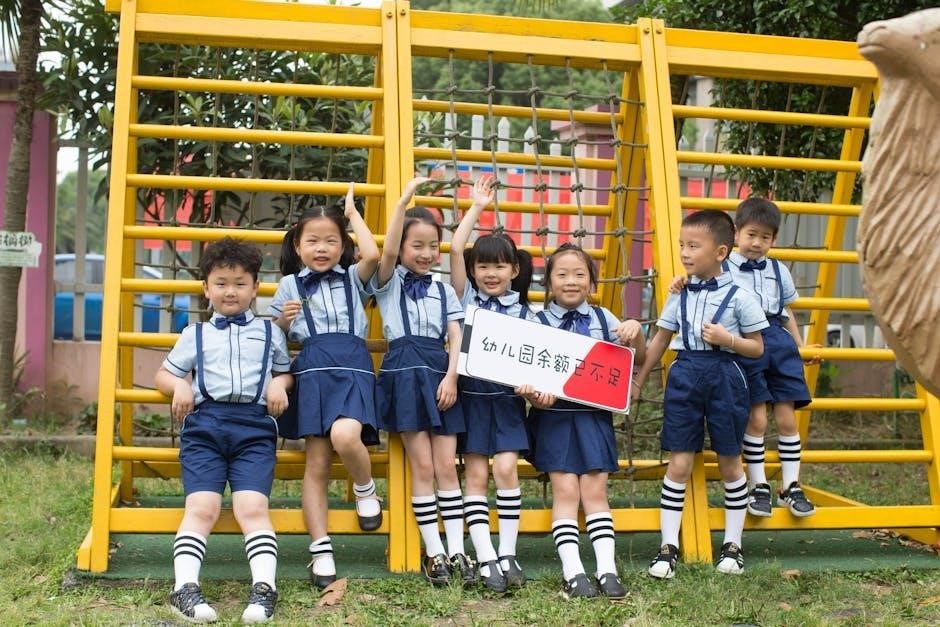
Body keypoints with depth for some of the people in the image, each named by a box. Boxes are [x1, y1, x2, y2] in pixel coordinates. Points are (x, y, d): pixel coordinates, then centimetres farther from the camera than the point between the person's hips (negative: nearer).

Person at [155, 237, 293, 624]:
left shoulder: (269, 332, 21)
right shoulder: (195, 335, 21)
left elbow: (287, 371, 27)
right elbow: (164, 374, 26)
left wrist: (279, 384, 4)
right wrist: (180, 386, 3)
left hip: (255, 426, 0)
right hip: (204, 423, 1)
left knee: (252, 507, -16)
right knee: (202, 507, -15)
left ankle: (264, 588, -19)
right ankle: (185, 588, -18)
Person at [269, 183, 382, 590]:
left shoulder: (353, 278, 13)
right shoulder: (290, 285, 15)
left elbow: (373, 254, -8)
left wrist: (353, 214, 6)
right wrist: (283, 320, -5)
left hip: (352, 368, -1)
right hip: (312, 372, 1)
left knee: (345, 436, -30)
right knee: (317, 464, -2)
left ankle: (365, 489, 3)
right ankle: (321, 551, 4)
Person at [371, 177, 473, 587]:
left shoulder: (444, 291, 15)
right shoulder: (389, 283, 5)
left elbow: (456, 336, 7)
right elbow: (387, 251, -16)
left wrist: (451, 377, -8)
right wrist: (404, 200, -23)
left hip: (440, 375, 3)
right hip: (405, 372, -3)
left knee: (447, 466, 2)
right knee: (422, 466, -3)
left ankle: (457, 551, 6)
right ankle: (433, 553, 4)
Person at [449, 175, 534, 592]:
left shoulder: (523, 311, 7)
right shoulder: (466, 297, 5)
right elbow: (455, 249, -6)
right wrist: (477, 208, -1)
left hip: (507, 397, 0)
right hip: (471, 394, 0)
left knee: (506, 469, -11)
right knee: (476, 474, -3)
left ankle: (508, 555, -2)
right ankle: (486, 560, -2)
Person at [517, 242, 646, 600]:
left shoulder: (603, 319, 6)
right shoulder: (538, 323, -2)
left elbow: (639, 361, 10)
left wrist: (636, 333, -9)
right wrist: (535, 395, -28)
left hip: (594, 416, 2)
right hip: (554, 416, -2)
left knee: (595, 491, 1)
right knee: (566, 492, -5)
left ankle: (607, 570, 3)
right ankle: (572, 573, -2)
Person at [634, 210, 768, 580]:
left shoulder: (738, 297, -5)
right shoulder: (680, 295, 6)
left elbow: (757, 348, 0)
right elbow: (661, 341, 14)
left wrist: (727, 339, -17)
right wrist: (638, 381, 15)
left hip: (724, 379, -2)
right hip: (685, 376, 2)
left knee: (729, 463, 9)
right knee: (679, 463, 0)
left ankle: (733, 544, 22)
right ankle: (669, 546, 6)